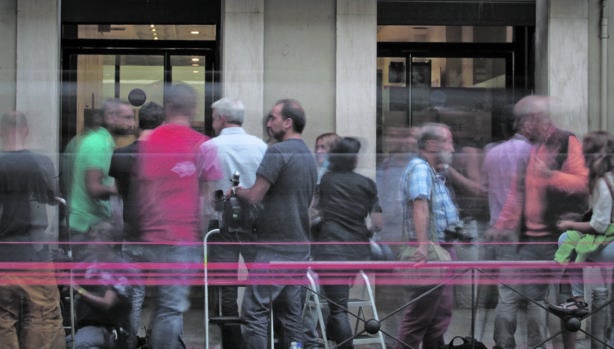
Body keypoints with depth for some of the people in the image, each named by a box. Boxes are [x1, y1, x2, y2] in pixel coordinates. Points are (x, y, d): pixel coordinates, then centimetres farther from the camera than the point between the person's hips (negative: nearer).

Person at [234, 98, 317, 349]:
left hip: (274, 248, -8)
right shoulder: (309, 156, 16)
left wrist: (236, 190, 5)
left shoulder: (278, 151, -12)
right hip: (300, 247, 9)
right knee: (291, 314, 11)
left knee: (255, 312, -6)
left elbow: (254, 196, -16)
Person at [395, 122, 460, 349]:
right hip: (430, 251, -10)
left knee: (441, 312, 13)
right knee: (421, 313, -8)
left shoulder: (433, 172, 19)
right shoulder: (419, 168, -14)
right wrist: (423, 245, -37)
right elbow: (420, 205, -28)